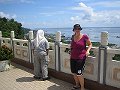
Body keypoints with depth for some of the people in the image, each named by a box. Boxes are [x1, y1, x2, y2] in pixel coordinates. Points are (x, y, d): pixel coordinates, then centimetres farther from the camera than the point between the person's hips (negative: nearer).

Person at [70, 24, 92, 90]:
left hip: (81, 58, -6)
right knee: (74, 72, 12)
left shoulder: (84, 36, -9)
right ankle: (77, 85, 34)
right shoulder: (73, 37, 7)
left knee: (79, 73, -7)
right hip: (73, 58, 6)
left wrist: (87, 50, -15)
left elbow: (90, 44, 1)